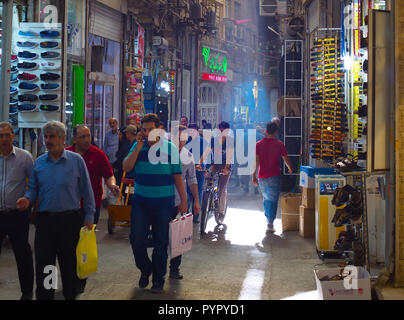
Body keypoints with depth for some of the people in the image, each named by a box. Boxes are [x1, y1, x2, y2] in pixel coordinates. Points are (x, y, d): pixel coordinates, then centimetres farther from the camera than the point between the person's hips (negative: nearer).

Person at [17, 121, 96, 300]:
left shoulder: (76, 160, -2)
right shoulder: (39, 163, 8)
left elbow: (86, 190, 0)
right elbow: (33, 188, 14)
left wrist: (89, 216, -3)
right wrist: (27, 198, -9)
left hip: (70, 219, -2)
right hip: (45, 219, 3)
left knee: (69, 263, 8)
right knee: (43, 263, 4)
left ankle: (71, 295, 23)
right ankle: (43, 297, 14)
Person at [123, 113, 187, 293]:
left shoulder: (170, 148, -1)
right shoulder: (138, 146, 5)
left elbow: (177, 176, 1)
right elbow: (126, 168, -9)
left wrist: (183, 200, -1)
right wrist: (139, 146, -13)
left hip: (164, 203, -1)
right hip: (140, 201, 2)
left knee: (161, 242, 6)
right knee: (136, 238, -1)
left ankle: (158, 279, 22)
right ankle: (145, 269, 25)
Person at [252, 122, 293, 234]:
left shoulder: (259, 144, 0)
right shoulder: (279, 144, -4)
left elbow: (256, 161, -5)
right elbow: (286, 159, 4)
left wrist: (254, 176, -1)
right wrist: (290, 169, 23)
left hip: (262, 177, 3)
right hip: (274, 176, -3)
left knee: (266, 199, 20)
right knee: (273, 200, 2)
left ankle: (268, 219, 29)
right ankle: (270, 224, -3)